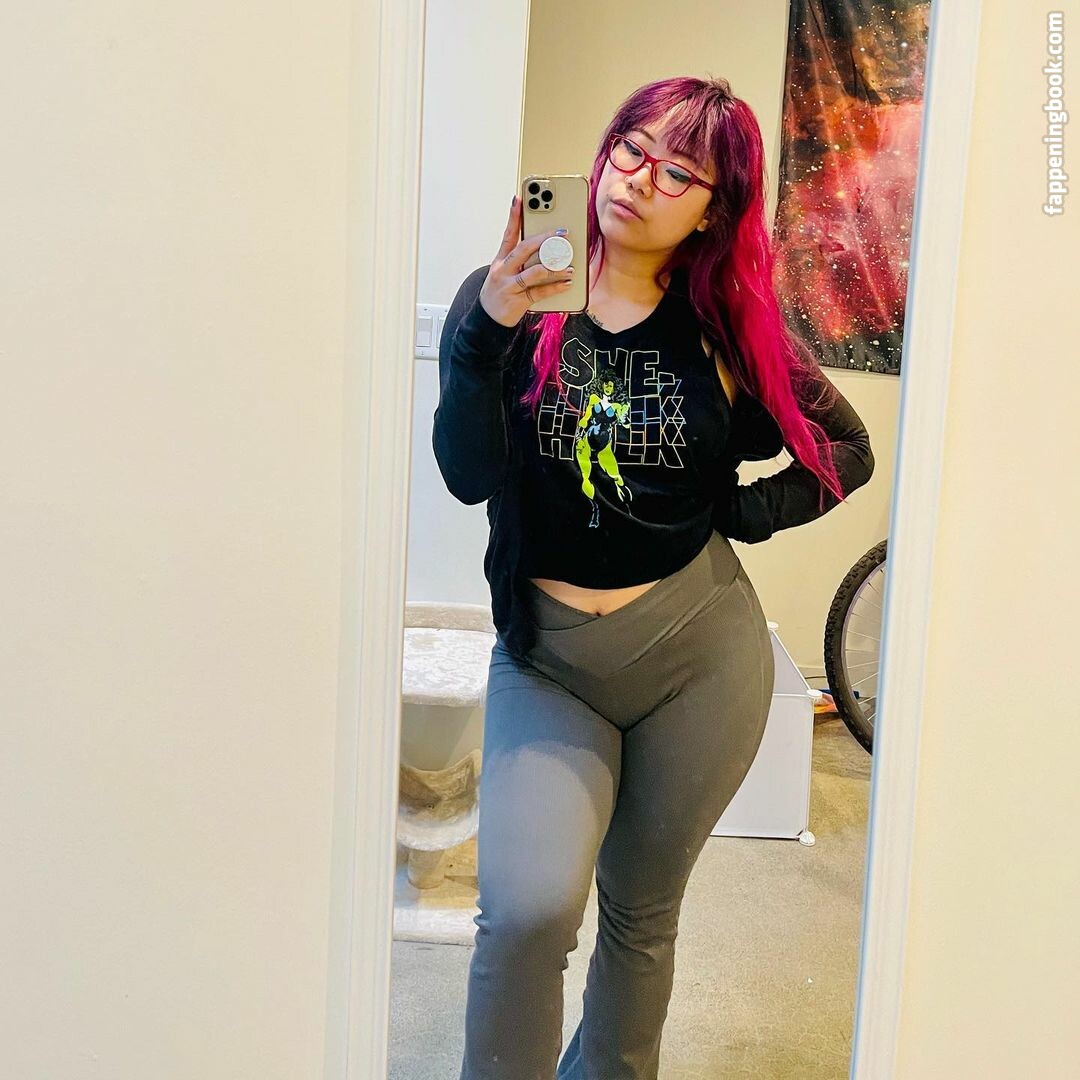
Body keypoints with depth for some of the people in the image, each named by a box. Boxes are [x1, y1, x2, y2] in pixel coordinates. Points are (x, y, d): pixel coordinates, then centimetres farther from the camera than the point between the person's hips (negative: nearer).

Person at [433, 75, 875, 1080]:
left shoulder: (726, 325, -1)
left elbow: (846, 449, 10)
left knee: (642, 912, 14)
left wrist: (740, 514, -3)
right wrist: (488, 331, -27)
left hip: (699, 648, 1)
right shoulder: (507, 299, -4)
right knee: (527, 909, -20)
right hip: (545, 656, -1)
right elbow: (468, 475, -15)